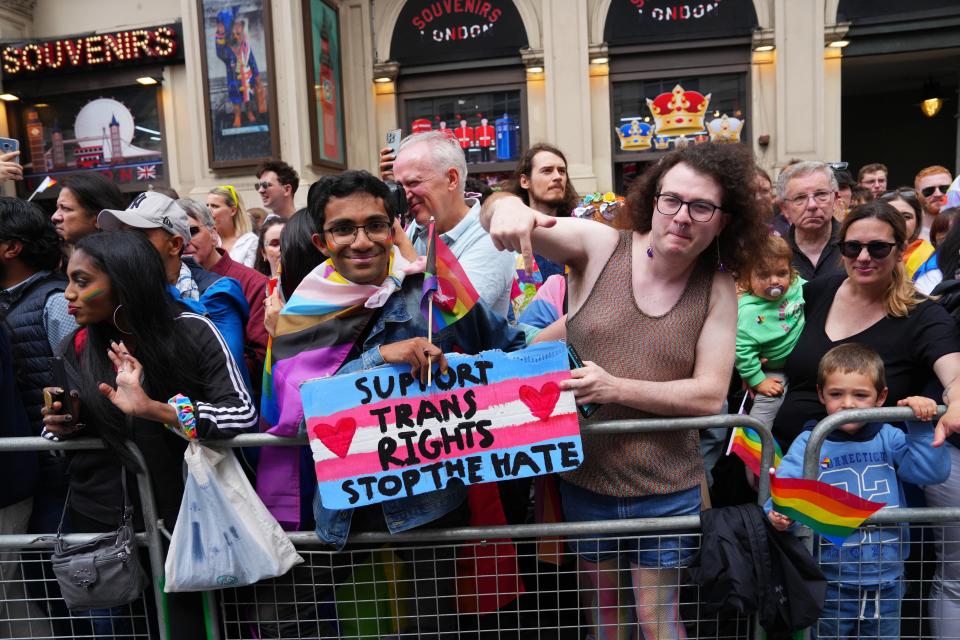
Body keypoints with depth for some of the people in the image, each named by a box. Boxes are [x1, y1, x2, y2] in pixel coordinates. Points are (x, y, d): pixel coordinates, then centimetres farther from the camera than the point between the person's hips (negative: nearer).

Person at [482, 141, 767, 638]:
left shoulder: (718, 289, -7)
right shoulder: (600, 245, -9)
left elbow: (709, 395, -10)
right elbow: (506, 220, -16)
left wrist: (614, 388, -22)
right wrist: (507, 207, -41)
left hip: (667, 491, 0)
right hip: (583, 478, 1)